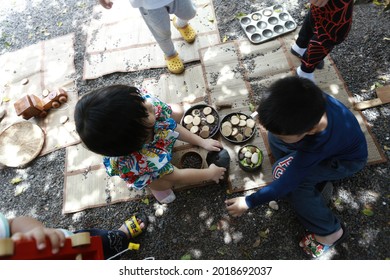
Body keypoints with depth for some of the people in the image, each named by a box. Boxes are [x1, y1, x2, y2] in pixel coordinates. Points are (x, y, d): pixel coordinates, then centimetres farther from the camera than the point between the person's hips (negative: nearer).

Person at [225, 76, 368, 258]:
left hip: (345, 159, -6)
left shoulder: (319, 143, -43)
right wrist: (268, 116, -15)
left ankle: (330, 231, -5)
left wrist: (249, 202, -23)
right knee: (275, 136, -9)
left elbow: (286, 182, -33)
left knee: (283, 172, -28)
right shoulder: (308, 100, -30)